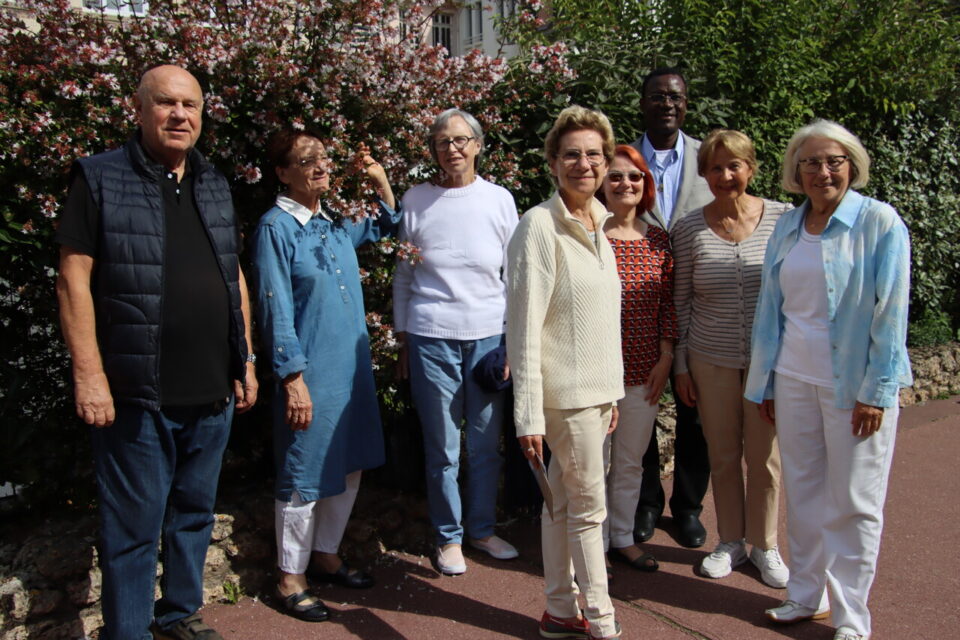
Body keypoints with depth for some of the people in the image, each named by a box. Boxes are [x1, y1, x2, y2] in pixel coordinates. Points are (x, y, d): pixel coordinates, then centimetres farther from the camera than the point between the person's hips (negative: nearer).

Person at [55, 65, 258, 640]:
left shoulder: (216, 186, 12)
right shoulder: (100, 179, -4)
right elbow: (74, 280, -8)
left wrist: (246, 360, 12)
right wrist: (89, 375, -14)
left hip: (213, 393, 6)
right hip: (138, 394, -5)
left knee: (195, 513, 17)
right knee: (134, 526, 4)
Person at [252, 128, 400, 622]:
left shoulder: (336, 224, 9)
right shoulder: (276, 228, -11)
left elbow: (385, 226, 29)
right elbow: (276, 312, -14)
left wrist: (379, 179, 14)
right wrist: (293, 379, -17)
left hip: (353, 368, 8)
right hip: (311, 372, -7)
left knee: (349, 467, 15)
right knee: (304, 476, 3)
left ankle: (325, 557, 33)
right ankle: (290, 578, 20)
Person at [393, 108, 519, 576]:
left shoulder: (499, 200, 5)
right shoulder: (416, 201, 3)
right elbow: (402, 275, 9)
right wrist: (402, 339, 8)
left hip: (489, 336, 1)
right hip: (431, 337, -1)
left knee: (487, 444, 7)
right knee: (442, 447, 5)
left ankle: (482, 529, 27)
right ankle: (448, 536, 22)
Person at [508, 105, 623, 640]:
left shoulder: (599, 225, 10)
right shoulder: (540, 226, -14)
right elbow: (524, 326, -18)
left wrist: (612, 392, 16)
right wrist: (529, 415, -20)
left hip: (596, 389, 7)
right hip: (565, 391, -7)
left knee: (563, 503, 16)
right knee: (590, 508, 3)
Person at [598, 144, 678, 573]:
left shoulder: (659, 241, 6)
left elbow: (668, 304, 8)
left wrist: (665, 358, 2)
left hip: (644, 372, 4)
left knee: (631, 461, 16)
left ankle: (623, 538, 33)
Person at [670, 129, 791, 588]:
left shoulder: (784, 218, -4)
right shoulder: (689, 229, -1)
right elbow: (681, 301, 3)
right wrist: (680, 365, 3)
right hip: (710, 361, 1)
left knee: (764, 456, 9)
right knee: (722, 456, 11)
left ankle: (765, 546, 28)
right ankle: (730, 541, 30)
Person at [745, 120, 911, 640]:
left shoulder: (879, 222, -7)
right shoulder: (787, 227, 7)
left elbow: (890, 311, -10)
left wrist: (876, 391, -13)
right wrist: (764, 381, 12)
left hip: (855, 384, -4)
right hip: (795, 378, 5)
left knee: (854, 502, 5)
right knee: (803, 491, 13)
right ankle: (805, 595, 29)